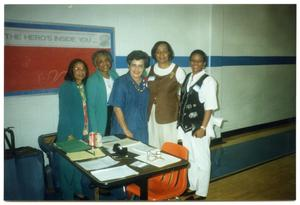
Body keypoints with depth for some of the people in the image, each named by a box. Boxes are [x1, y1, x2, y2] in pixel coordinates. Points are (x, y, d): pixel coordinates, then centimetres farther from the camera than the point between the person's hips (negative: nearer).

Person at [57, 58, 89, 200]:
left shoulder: (85, 87, 8)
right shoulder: (65, 87, -10)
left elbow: (86, 110, 8)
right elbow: (64, 112, -14)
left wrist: (88, 130, 4)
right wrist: (69, 134, -18)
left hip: (84, 131, 6)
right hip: (70, 132, -5)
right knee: (68, 164, 5)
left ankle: (78, 189, 31)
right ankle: (68, 195, 20)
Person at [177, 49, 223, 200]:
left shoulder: (208, 81, -12)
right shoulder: (187, 78, 8)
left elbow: (209, 107, -15)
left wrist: (203, 127, -17)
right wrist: (180, 121, 9)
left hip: (199, 127, -7)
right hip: (186, 126, 7)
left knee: (201, 160, 7)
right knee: (189, 158, 18)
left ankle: (201, 192, 23)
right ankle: (192, 186, 36)